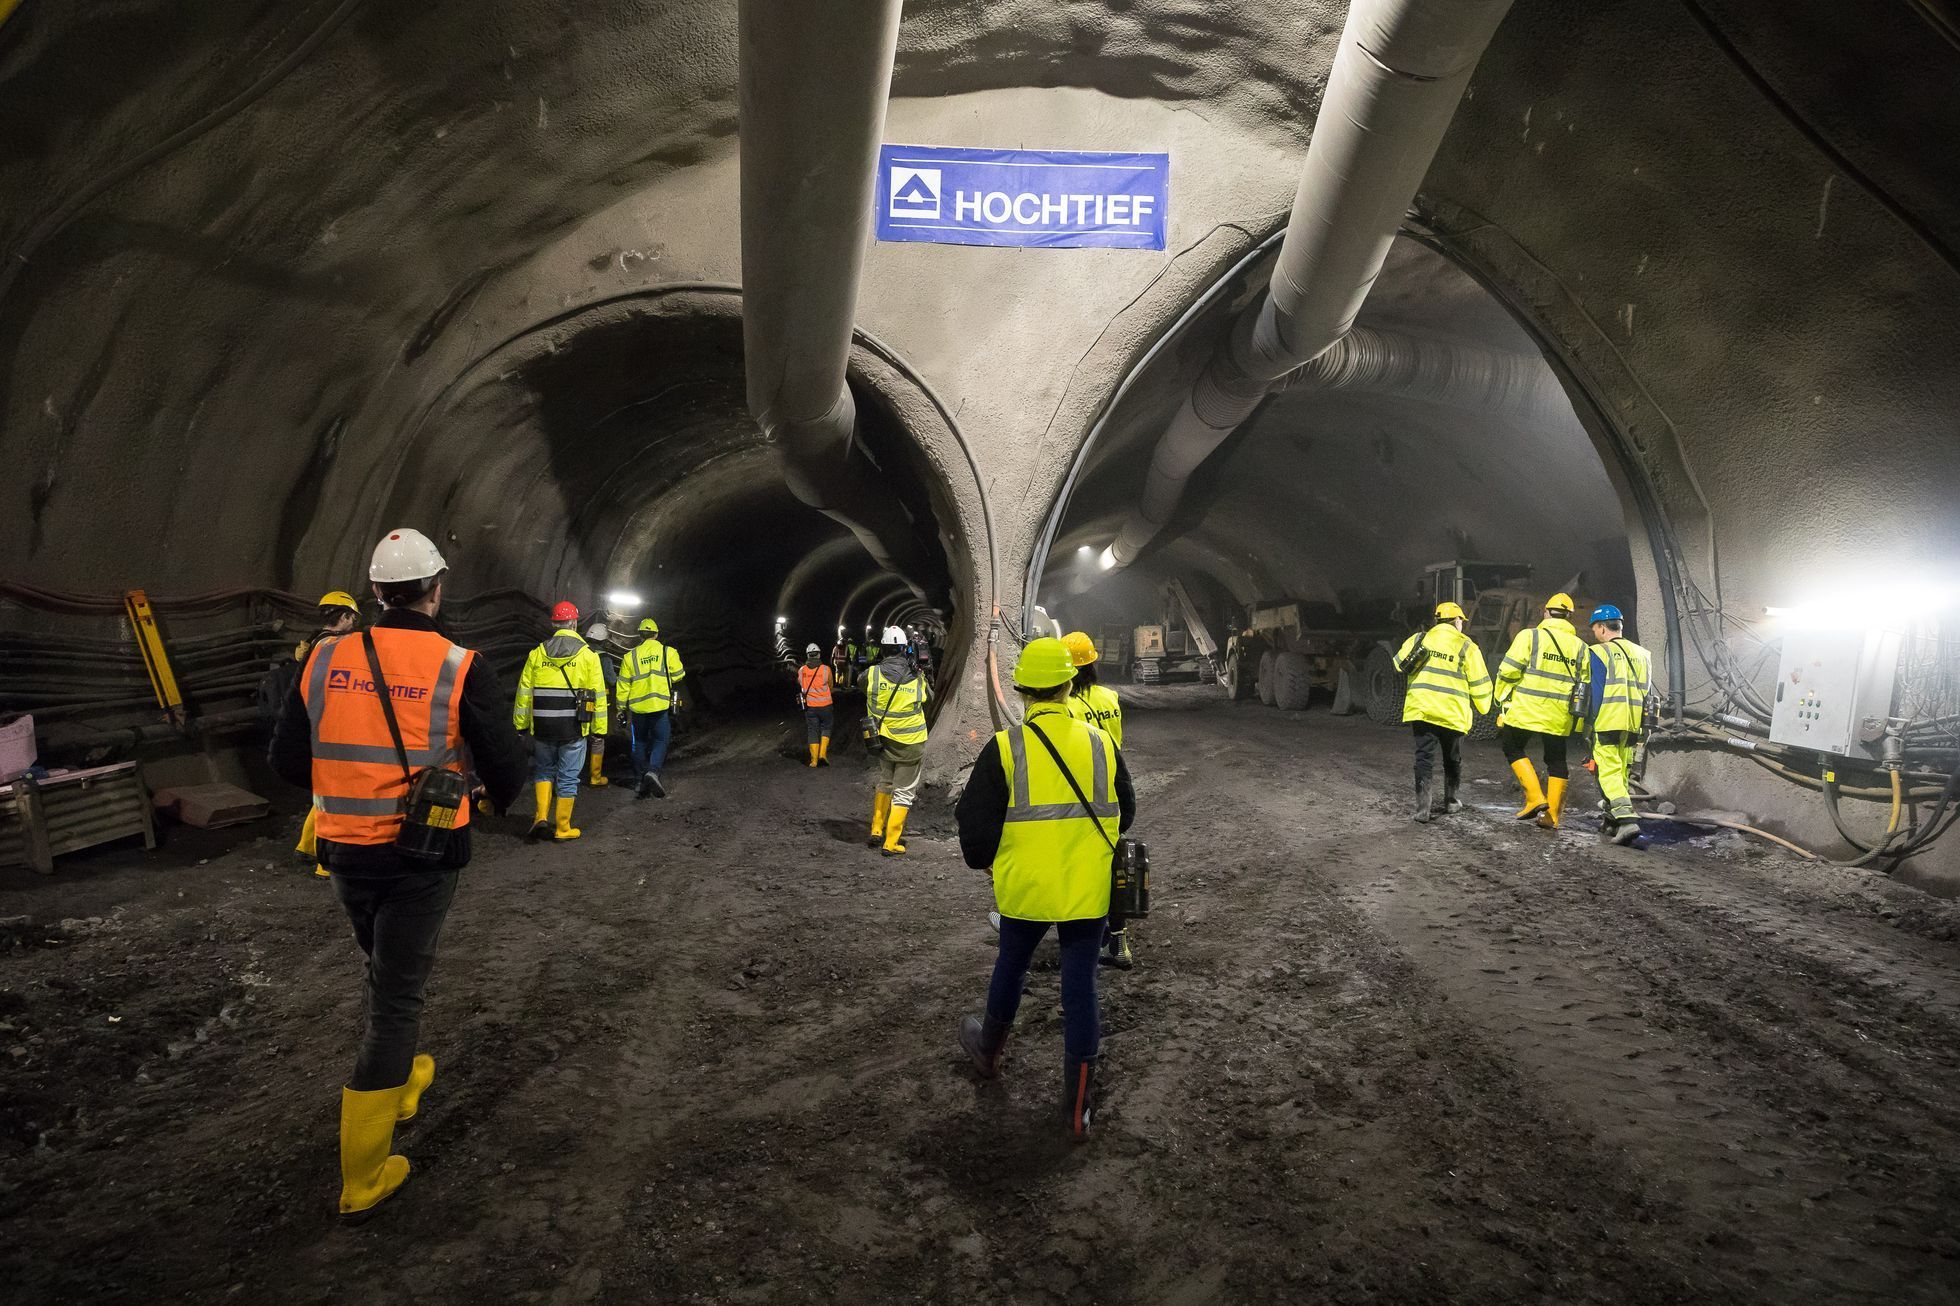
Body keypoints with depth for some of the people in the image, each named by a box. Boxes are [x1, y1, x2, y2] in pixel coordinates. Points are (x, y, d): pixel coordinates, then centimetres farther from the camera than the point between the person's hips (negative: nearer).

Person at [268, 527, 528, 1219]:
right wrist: (500, 798, 14)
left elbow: (287, 759, 3)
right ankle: (363, 1173, 10)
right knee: (397, 991, 5)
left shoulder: (324, 659, -3)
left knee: (386, 972, 26)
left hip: (346, 852, 4)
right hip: (424, 854, -4)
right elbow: (505, 762, -9)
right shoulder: (460, 666, -13)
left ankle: (399, 1079, 46)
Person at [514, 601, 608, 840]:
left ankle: (542, 818, 7)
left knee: (543, 770, 20)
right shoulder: (588, 656, -4)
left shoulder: (537, 654, 2)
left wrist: (521, 724, 12)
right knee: (568, 777, 7)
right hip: (573, 728, -2)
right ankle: (562, 828, 13)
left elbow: (524, 692, 4)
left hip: (542, 728, 2)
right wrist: (599, 729, 4)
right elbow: (598, 696, -3)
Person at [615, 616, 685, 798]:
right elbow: (679, 675, 1)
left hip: (637, 708, 2)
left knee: (640, 743, 14)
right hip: (661, 706, -2)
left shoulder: (630, 657, 4)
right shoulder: (668, 652, -1)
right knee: (661, 740, 4)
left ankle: (641, 780, 18)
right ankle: (654, 771, -20)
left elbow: (623, 686, 5)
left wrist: (622, 709, 13)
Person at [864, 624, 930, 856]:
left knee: (885, 785, 25)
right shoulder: (916, 678, -11)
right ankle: (891, 843, 6)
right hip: (910, 744, -3)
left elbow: (861, 683, 13)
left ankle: (876, 832, 28)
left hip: (883, 741, 3)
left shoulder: (873, 674, -11)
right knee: (903, 793, 6)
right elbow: (929, 699, 8)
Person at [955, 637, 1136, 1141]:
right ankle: (1078, 1109, 17)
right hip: (1089, 891, 1)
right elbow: (1125, 814, 9)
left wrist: (982, 860, 13)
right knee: (1080, 986, 9)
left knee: (1010, 968, 22)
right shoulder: (1100, 743, -3)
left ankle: (988, 1050, 48)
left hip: (1024, 889, -1)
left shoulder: (1004, 749, -12)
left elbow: (976, 825, -8)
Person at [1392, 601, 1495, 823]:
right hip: (1452, 713, -1)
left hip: (1420, 709, 1)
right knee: (1453, 760, 19)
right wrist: (1482, 707, 16)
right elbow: (1479, 682, 0)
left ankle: (1423, 808, -9)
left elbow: (1399, 663, 13)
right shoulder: (1466, 646, -2)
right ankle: (1450, 802, 31)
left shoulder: (1418, 638, 5)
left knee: (1424, 758, 1)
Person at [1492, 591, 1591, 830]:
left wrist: (1503, 699, 5)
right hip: (1559, 717, 4)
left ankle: (1534, 797, 0)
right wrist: (1578, 722, 21)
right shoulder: (1580, 647, 11)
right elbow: (1584, 687, 14)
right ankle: (1552, 816, 14)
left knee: (1513, 748, 14)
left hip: (1526, 710, -4)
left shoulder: (1530, 636, -3)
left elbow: (1509, 671, -8)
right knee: (1556, 761, 13)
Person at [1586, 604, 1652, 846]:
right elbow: (1645, 691, 16)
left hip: (1607, 721, -6)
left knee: (1609, 772, -7)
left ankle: (1627, 820, -21)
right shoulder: (1641, 654, 15)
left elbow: (1596, 692, -10)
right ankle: (1613, 822, 22)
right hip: (1633, 723, 7)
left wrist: (1590, 725, -6)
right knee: (1622, 771, 16)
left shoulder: (1599, 652, -5)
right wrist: (1642, 725, 19)